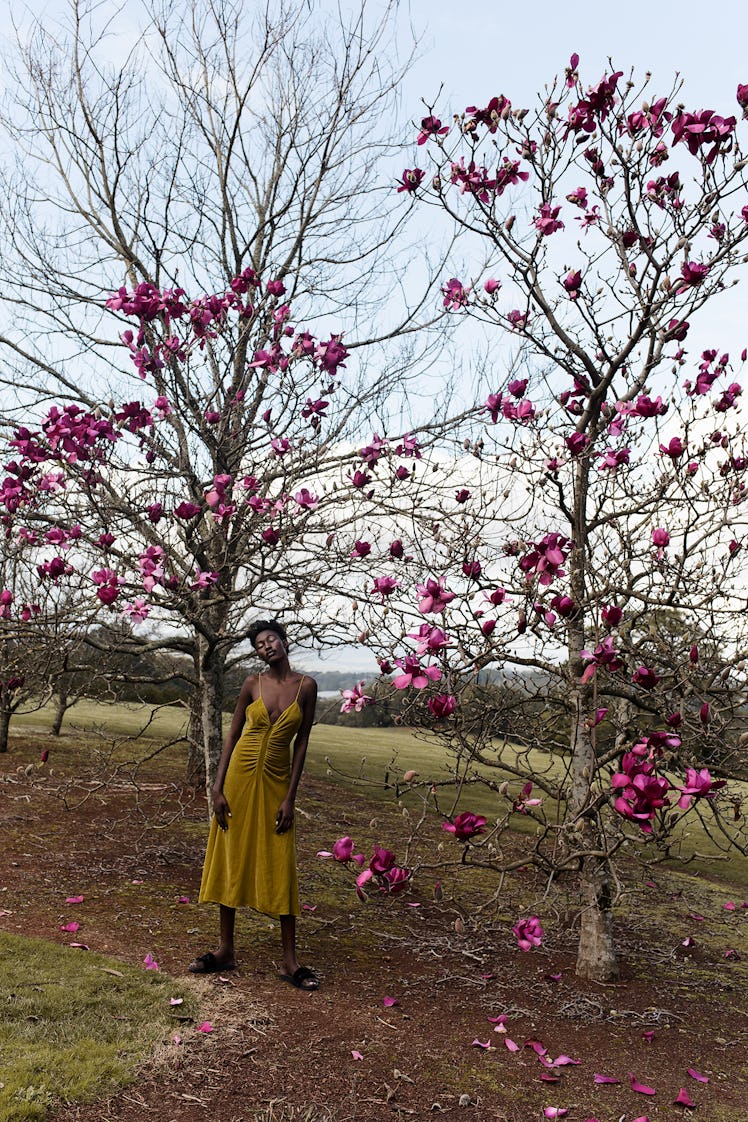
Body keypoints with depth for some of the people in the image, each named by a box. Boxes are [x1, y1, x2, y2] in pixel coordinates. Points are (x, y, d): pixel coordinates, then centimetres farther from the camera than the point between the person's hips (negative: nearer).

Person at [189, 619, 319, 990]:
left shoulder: (305, 686, -4)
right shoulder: (252, 684, -2)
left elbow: (302, 743, -2)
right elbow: (232, 735, 3)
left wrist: (290, 797, -6)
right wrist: (218, 787, -5)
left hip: (276, 781, -1)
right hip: (240, 776, 1)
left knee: (281, 868, 2)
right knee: (230, 860, 8)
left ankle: (290, 961, 12)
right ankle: (225, 950, 23)